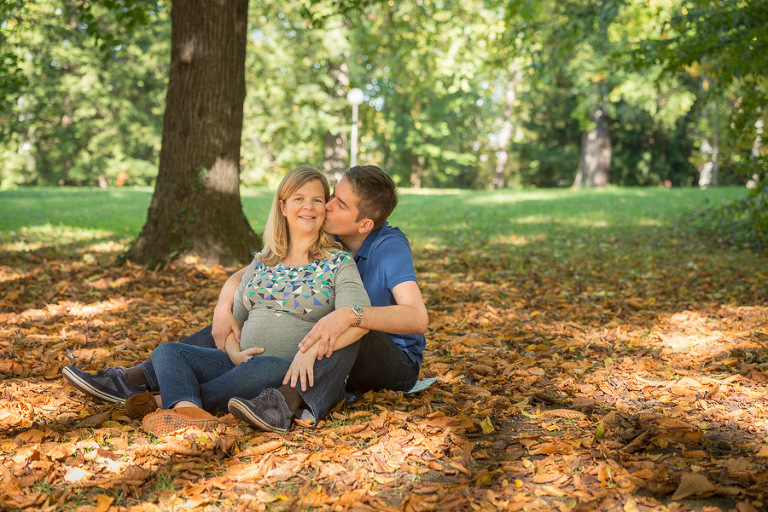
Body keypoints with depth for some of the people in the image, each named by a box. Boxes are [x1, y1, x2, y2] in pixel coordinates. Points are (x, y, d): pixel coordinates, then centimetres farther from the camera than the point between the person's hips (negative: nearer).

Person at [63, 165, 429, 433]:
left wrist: (349, 316, -50)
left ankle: (288, 401, -56)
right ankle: (134, 380, -14)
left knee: (352, 325, -38)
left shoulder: (389, 246, -22)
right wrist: (223, 309, -23)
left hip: (395, 360, -5)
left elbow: (417, 317, -36)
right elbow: (243, 276, -2)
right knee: (236, 318, -5)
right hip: (331, 359, 6)